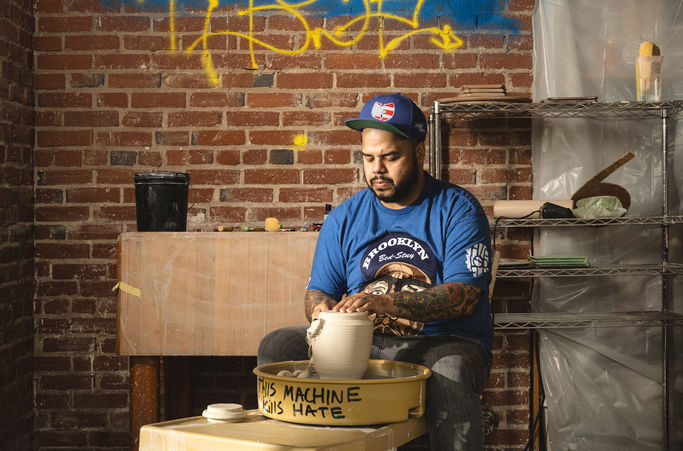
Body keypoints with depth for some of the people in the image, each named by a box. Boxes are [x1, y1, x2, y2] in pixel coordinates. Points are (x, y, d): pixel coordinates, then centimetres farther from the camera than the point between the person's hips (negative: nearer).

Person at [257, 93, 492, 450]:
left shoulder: (457, 209, 0)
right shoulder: (343, 219, 12)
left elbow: (464, 294, -11)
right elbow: (318, 291, 13)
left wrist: (388, 304, -26)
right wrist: (322, 308, -14)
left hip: (441, 343, -3)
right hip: (361, 344, 4)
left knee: (450, 373, -39)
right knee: (277, 346, -18)